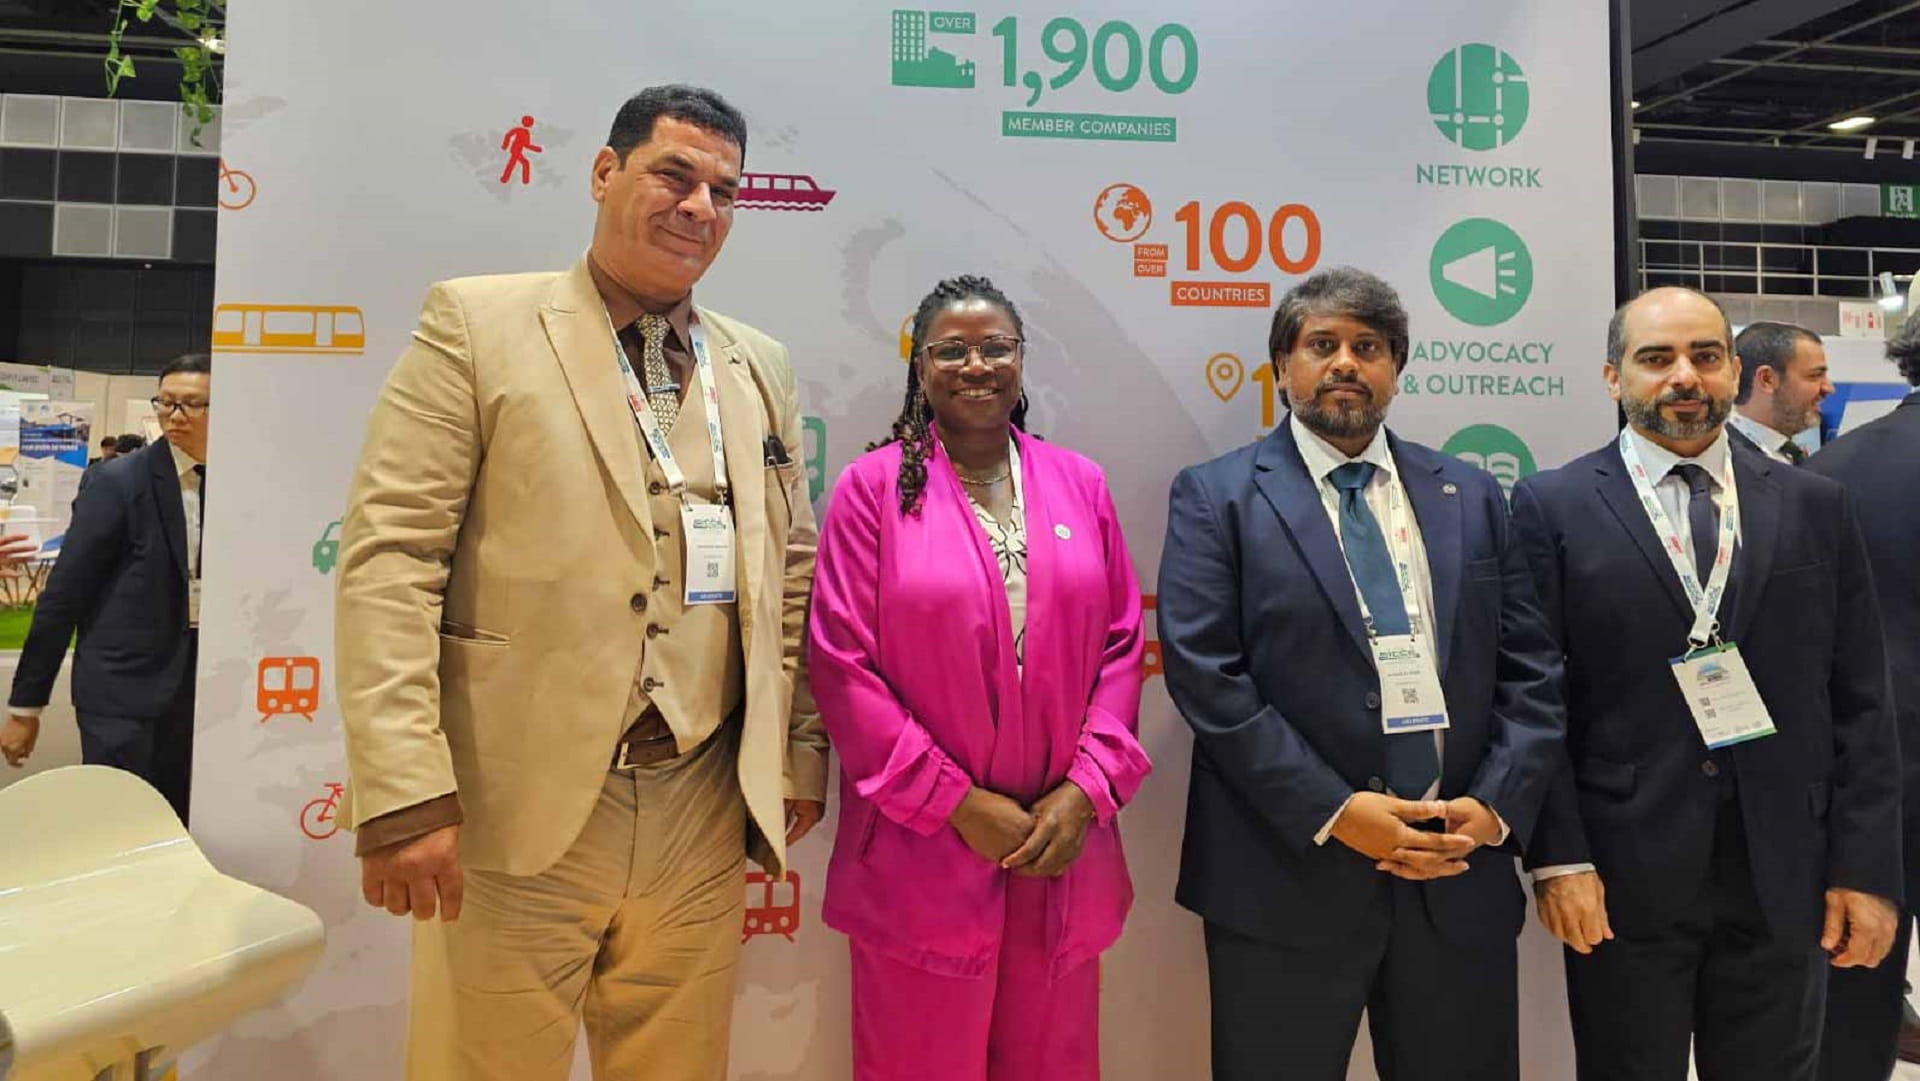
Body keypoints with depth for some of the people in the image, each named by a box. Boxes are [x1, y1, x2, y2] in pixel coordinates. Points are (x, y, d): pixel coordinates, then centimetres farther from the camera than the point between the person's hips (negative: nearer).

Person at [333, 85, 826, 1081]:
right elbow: (388, 556, -8)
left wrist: (801, 754, 10)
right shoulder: (477, 323, -1)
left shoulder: (760, 366, 13)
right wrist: (402, 796, -14)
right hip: (516, 813, -3)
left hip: (702, 820, 4)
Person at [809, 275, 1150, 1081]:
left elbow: (1121, 646, 6)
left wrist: (1088, 787, -6)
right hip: (921, 857, -3)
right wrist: (956, 803, -11)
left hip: (1062, 849, 3)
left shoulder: (1080, 485, 7)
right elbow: (842, 666, -8)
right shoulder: (872, 488, -4)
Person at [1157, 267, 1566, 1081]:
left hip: (1458, 879, 4)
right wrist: (1333, 812, -16)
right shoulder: (1217, 496, -2)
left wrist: (1493, 806, -7)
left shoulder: (1471, 496, 10)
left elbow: (1531, 671, 7)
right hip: (1288, 880, -3)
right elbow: (1205, 675, -11)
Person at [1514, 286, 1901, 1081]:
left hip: (1784, 873, 3)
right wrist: (1558, 858, -11)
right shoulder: (1553, 507, -3)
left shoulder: (1815, 507, 7)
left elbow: (1861, 705, 6)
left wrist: (1868, 868, 1)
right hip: (1623, 873, -2)